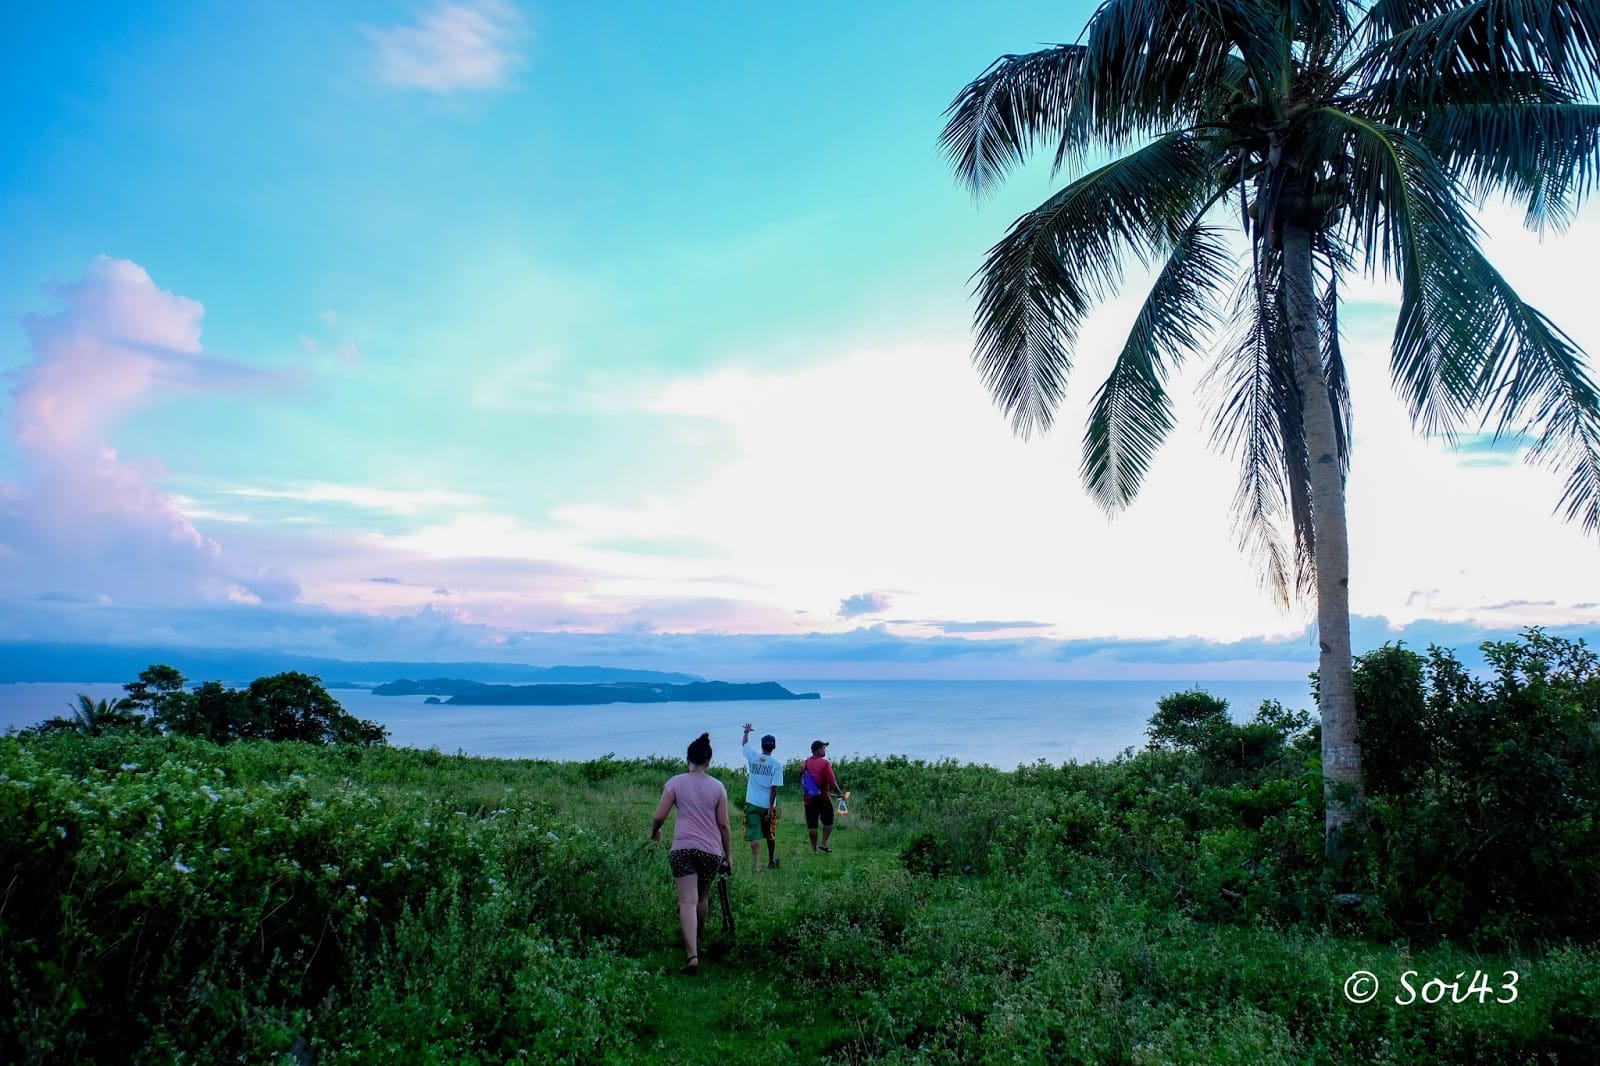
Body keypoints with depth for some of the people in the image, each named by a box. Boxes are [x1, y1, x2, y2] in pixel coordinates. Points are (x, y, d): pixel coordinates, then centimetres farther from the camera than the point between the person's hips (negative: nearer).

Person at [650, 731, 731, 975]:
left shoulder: (675, 783, 1)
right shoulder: (717, 786, 5)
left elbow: (659, 816, -1)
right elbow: (723, 824, 5)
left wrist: (654, 832, 21)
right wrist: (728, 855, 13)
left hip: (682, 848, -2)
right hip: (711, 850, 2)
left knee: (688, 901, -7)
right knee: (702, 897, 22)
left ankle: (692, 954, -20)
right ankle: (700, 937, 39)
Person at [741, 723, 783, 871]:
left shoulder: (753, 757, -2)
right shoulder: (777, 765, -8)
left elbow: (744, 743, 19)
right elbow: (774, 788, -13)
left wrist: (747, 732, 38)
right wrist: (771, 807, -10)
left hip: (752, 803, 0)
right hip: (768, 804, 0)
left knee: (754, 835, -3)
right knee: (770, 835, 17)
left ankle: (756, 864, -16)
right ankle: (771, 862, 32)